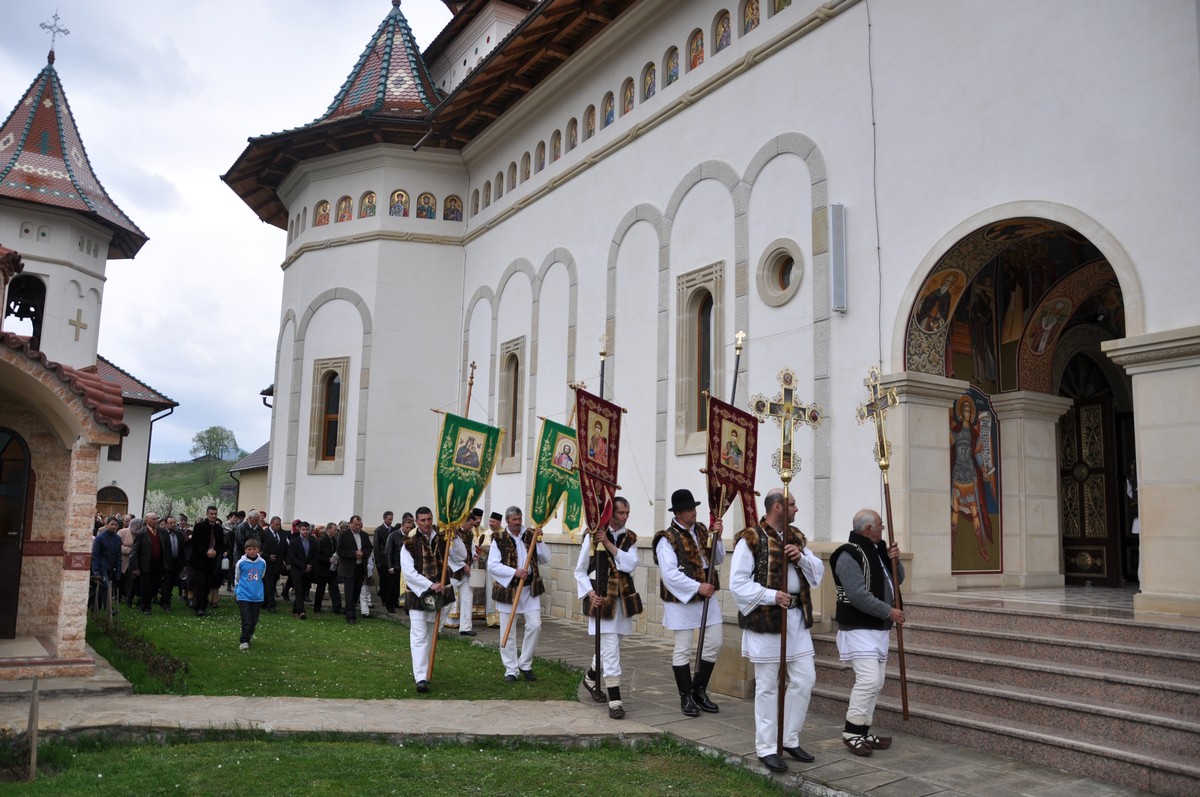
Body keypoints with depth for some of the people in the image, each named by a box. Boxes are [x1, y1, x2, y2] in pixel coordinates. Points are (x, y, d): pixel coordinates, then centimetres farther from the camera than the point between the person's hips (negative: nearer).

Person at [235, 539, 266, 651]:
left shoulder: (262, 563, 0)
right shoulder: (241, 563, -6)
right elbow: (236, 578, 9)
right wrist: (237, 590, 14)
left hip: (257, 596, 3)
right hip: (244, 595, -3)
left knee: (254, 620, 11)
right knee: (246, 620, -8)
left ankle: (249, 634, 36)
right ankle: (244, 641, 1)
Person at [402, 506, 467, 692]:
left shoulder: (442, 540, 3)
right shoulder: (409, 545, -6)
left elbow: (461, 557, -2)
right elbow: (409, 572, -15)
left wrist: (455, 538, -16)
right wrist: (430, 585, -23)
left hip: (439, 594, 4)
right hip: (418, 595, -4)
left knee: (431, 635, 15)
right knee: (419, 637, -10)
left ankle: (424, 670, 30)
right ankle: (421, 678, -13)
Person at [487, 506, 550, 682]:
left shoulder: (531, 535, 6)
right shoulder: (499, 539, -3)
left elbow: (546, 559, 4)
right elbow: (492, 565, -10)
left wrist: (539, 541, -9)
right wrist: (514, 572, -19)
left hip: (530, 588, 2)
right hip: (507, 589, -2)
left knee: (535, 626, -4)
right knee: (508, 631, 3)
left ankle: (525, 664, 14)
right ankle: (511, 669, 14)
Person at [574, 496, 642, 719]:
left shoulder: (630, 538, 6)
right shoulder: (593, 535, -5)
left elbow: (631, 565, -12)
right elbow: (580, 571, 0)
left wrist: (608, 544, -18)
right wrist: (589, 593, -15)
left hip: (623, 599, 5)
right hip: (601, 599, -5)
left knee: (610, 647, 18)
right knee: (611, 649, -11)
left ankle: (591, 677, 44)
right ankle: (614, 700, -6)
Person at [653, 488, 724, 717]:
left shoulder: (701, 531, 7)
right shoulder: (667, 539, -13)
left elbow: (717, 560, 10)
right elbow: (670, 574, -20)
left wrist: (718, 537, -5)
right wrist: (697, 587, -21)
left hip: (706, 597, 6)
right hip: (681, 601, -6)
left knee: (714, 644, 8)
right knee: (683, 650, 4)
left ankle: (699, 690, 25)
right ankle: (686, 697, 17)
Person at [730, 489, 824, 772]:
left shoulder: (796, 537, 11)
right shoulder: (750, 539, -11)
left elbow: (818, 571, 12)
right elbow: (737, 584, -14)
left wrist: (802, 557, -8)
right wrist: (771, 595, -22)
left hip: (797, 617, 7)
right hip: (766, 619, -7)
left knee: (805, 679, 9)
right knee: (768, 686, 3)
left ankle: (790, 739, 26)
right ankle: (766, 748, 15)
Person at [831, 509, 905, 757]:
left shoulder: (879, 550, 13)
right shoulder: (850, 555, -17)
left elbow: (897, 580, 20)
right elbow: (859, 596, -23)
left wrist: (895, 561, 0)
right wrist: (889, 612, -17)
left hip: (879, 629, 10)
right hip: (859, 629, -10)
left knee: (876, 682, 12)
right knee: (869, 679, -16)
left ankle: (863, 731, 21)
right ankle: (851, 732, -3)